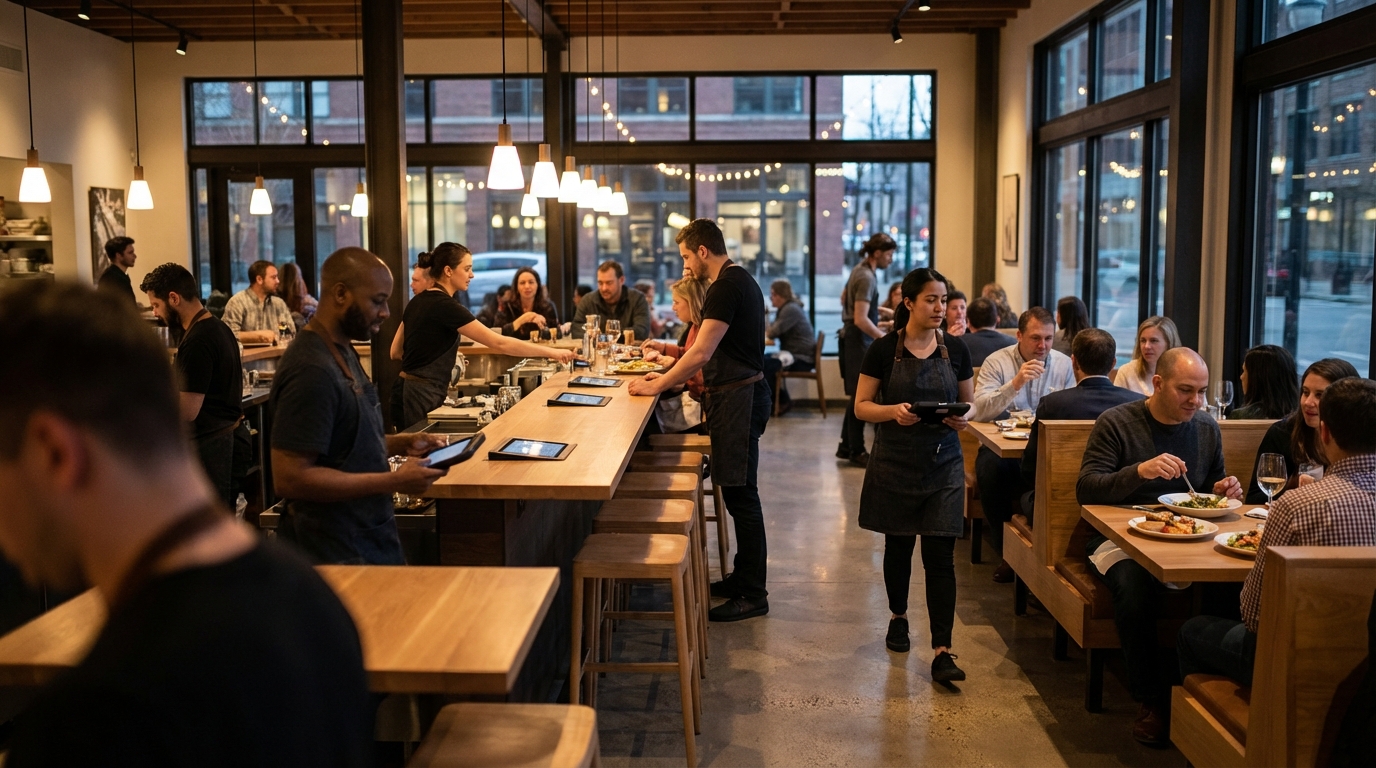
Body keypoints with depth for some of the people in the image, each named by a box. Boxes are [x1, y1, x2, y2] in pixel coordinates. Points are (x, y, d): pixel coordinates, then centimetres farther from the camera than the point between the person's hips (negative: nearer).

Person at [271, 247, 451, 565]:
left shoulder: (342, 351, 9)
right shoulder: (311, 370, -22)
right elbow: (290, 478, -26)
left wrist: (401, 444, 4)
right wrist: (395, 482, -23)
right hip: (338, 556, -9)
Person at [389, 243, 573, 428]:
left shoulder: (419, 302, 10)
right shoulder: (445, 306, -17)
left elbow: (396, 352, 15)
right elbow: (499, 343, -22)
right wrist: (552, 352, -19)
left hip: (408, 392, 9)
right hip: (422, 397, -9)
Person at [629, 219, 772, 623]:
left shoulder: (727, 286, -16)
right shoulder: (740, 280, 16)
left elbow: (701, 353, -21)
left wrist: (658, 386, -13)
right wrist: (669, 375, 18)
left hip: (738, 398, -11)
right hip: (740, 393, 11)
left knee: (741, 494, -5)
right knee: (739, 491, 16)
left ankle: (753, 594, 2)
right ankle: (744, 577, 26)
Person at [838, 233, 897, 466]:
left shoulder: (860, 269, 9)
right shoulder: (866, 278, -20)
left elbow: (846, 299, 25)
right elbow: (861, 319, -26)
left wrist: (881, 310, 24)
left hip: (852, 338, 10)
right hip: (858, 341, -10)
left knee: (855, 394, 14)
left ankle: (846, 446, 21)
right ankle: (857, 451, 2)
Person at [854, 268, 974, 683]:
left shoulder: (955, 349, 2)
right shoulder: (884, 350, -4)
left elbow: (969, 403, 10)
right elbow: (861, 406, -3)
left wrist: (962, 418, -13)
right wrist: (894, 411, -22)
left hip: (944, 463, 1)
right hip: (895, 463, -1)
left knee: (940, 555, -4)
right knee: (898, 545, 13)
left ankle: (942, 652, -4)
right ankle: (898, 617, 38)